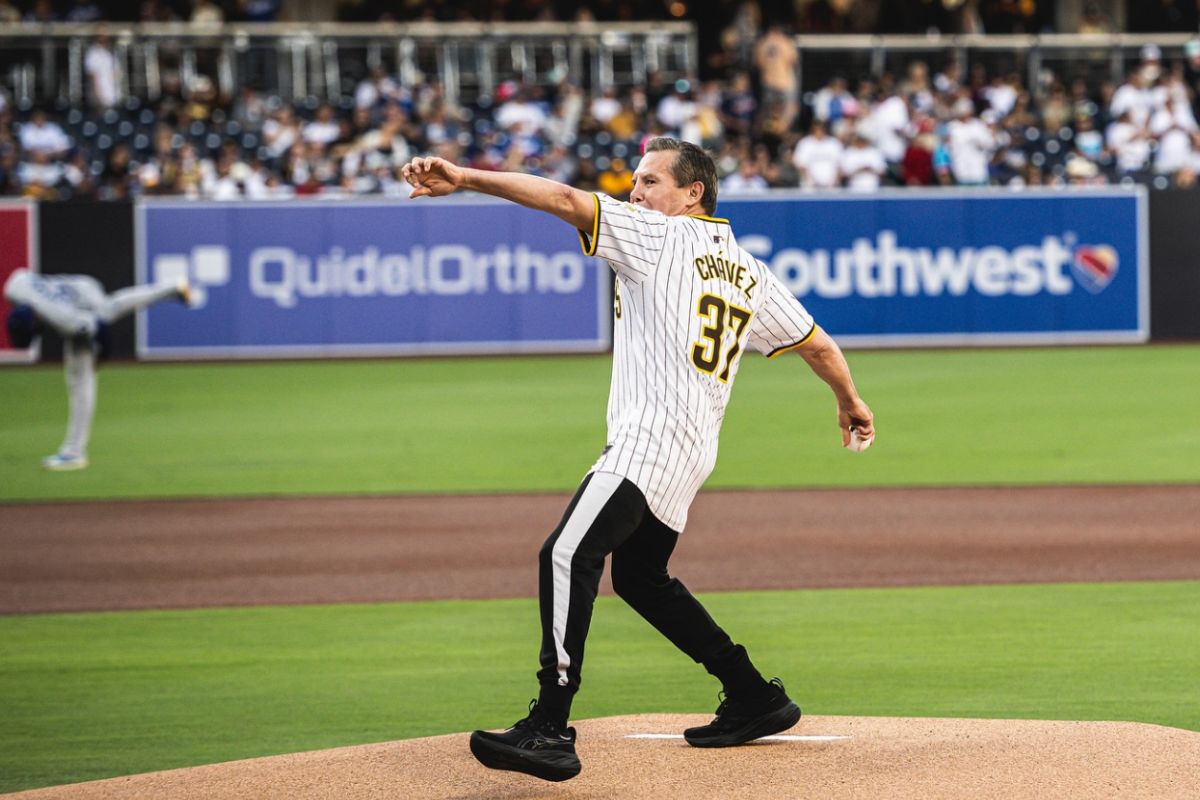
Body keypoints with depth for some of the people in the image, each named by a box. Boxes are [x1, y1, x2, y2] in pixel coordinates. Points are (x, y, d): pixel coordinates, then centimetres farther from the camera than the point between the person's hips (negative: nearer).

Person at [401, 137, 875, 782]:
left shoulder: (662, 236, -3)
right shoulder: (750, 274, 18)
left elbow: (566, 200, -14)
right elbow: (816, 345, 25)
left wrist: (466, 179, -19)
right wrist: (850, 403, 43)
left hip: (649, 438, -10)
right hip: (694, 453, 10)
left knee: (568, 557, -19)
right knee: (638, 573, 24)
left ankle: (550, 732, -32)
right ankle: (755, 699, 27)